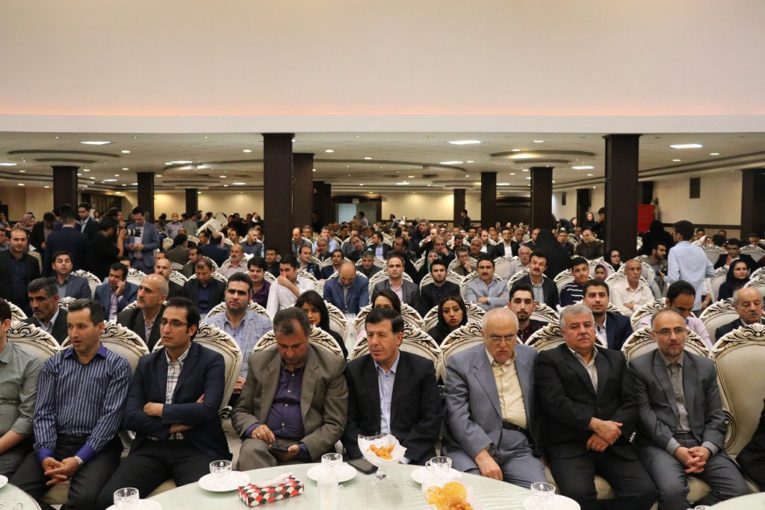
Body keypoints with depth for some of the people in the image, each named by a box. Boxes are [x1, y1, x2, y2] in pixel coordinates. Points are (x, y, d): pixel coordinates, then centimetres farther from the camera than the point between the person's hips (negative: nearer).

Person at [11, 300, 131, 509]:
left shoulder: (117, 366, 2)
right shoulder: (54, 363, 14)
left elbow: (111, 417, -7)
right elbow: (44, 412, 5)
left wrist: (79, 459, -17)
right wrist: (45, 454, -12)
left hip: (97, 447, -3)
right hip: (55, 443, 3)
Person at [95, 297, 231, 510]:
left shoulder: (211, 361, 1)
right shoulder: (146, 363, 12)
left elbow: (207, 410, -14)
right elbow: (130, 417, 3)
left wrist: (158, 409, -6)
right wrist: (177, 424, -8)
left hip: (196, 448, -3)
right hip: (150, 448, 4)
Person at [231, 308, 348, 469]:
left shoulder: (332, 366, 0)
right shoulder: (258, 362, 9)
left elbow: (334, 425, -1)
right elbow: (240, 411, 14)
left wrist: (302, 448, -17)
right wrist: (253, 427, -10)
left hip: (307, 447, -3)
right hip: (264, 442, 3)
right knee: (250, 451, -31)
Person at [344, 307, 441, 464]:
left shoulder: (422, 368, 2)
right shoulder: (354, 370, 6)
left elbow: (431, 421, -1)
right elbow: (349, 422, 4)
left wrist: (402, 456, -13)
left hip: (412, 455, 0)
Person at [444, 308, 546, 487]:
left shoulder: (530, 357, 13)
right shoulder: (460, 363, 2)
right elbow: (458, 416, -7)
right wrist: (482, 456, -20)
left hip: (519, 446, 3)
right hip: (472, 446, -3)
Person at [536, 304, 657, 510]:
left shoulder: (615, 358, 20)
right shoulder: (549, 360, 6)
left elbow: (630, 403, 9)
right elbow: (556, 402, -7)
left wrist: (611, 430, -9)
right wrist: (595, 424, -16)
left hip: (613, 444, 4)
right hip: (569, 445, -4)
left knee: (645, 491, -19)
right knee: (578, 493, -31)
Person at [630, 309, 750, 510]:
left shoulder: (705, 366, 15)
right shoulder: (639, 367, 2)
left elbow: (716, 416, 10)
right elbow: (645, 414, -5)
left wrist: (707, 448, -9)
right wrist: (676, 448, -17)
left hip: (701, 443, 4)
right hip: (661, 444, -4)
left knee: (739, 491, -19)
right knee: (672, 490, -33)